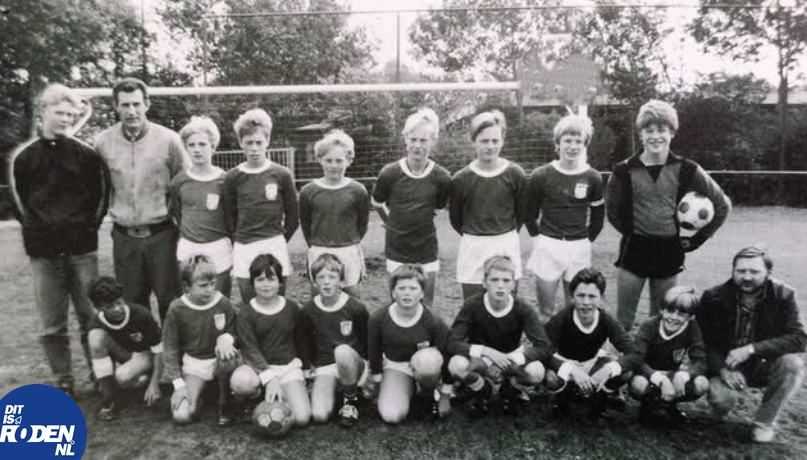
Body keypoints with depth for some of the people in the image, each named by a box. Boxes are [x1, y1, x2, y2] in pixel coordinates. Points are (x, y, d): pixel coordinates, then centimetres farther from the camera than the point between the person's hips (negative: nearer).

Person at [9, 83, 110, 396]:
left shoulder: (87, 153, 0)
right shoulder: (23, 157, 3)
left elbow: (101, 195, 7)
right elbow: (19, 200, 12)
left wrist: (89, 226, 1)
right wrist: (36, 229, 4)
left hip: (83, 249, -1)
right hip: (44, 252, 1)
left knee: (92, 317, 5)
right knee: (52, 324, 7)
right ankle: (62, 383, 19)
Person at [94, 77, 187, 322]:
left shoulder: (169, 139, -7)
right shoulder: (103, 142, -1)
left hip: (162, 233, -2)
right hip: (124, 236, 2)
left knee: (169, 298, 7)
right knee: (132, 301, 13)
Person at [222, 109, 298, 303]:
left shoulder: (282, 174, -3)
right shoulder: (232, 177, 1)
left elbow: (292, 217, 4)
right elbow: (230, 217, 9)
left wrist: (279, 240, 7)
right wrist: (239, 239, 5)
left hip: (274, 246, -1)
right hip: (243, 249, 1)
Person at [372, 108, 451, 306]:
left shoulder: (441, 177, -9)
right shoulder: (389, 173, -10)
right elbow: (377, 203, 8)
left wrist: (418, 221, 8)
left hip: (427, 252, 1)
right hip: (397, 251, 0)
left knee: (426, 306, 10)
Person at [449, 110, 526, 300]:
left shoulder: (515, 174, -4)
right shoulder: (460, 179, -5)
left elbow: (521, 212, 8)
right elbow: (455, 218, 7)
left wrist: (507, 235, 11)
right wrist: (473, 236, 9)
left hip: (508, 247, 1)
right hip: (472, 248, 0)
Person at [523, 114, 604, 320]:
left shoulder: (592, 177, 1)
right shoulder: (541, 175, -4)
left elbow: (598, 216, 11)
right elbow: (529, 213, 6)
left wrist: (586, 240, 8)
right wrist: (538, 237, 3)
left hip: (579, 249, 2)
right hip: (547, 246, -1)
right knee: (546, 311, 4)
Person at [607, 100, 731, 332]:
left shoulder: (686, 170, -4)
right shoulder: (624, 170, -6)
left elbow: (722, 205, 5)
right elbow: (612, 210, 9)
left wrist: (696, 239, 4)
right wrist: (631, 232, 7)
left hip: (669, 251, 1)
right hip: (634, 249, 0)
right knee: (623, 320, 5)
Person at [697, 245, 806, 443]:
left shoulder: (783, 295, -9)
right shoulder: (714, 297, -11)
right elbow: (703, 341, -7)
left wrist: (751, 349, -29)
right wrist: (722, 369, -24)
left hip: (764, 366, 2)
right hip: (726, 366, -2)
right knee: (720, 400, -30)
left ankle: (765, 422, -8)